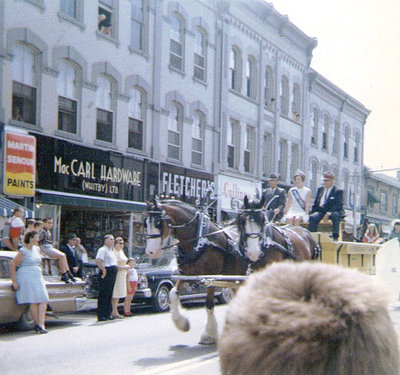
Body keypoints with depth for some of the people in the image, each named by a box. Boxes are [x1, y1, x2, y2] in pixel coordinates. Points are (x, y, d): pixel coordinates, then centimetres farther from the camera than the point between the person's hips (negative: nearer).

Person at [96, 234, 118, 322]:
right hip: (106, 274, -10)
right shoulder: (102, 250, -8)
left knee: (109, 295, 11)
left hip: (112, 275, 10)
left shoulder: (111, 251, 22)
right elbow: (98, 260, -24)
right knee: (103, 295, -8)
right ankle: (101, 315, -7)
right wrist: (104, 270, -22)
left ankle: (108, 314, 16)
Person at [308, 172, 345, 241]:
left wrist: (328, 213, -24)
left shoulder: (338, 191, 1)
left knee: (335, 215, -37)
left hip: (333, 212, -4)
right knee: (312, 217, -25)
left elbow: (338, 205, -11)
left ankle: (335, 237, -38)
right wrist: (312, 213, 2)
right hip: (321, 211, 4)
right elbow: (316, 203, 19)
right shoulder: (320, 189, 18)